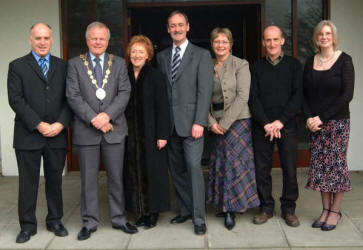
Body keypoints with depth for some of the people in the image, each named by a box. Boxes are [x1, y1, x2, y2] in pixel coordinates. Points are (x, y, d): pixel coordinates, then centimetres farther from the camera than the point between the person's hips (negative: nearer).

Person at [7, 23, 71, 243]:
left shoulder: (62, 66, 10)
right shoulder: (17, 66, 2)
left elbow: (69, 98, 5)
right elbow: (16, 100, -6)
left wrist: (61, 123, -10)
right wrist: (38, 125, -14)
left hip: (57, 135, 2)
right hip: (28, 135, -2)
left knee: (55, 180, 11)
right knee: (28, 182, 5)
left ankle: (55, 221, 25)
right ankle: (28, 225, 16)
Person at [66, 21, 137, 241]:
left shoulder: (119, 63, 8)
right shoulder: (75, 64, 4)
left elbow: (124, 93, -2)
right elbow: (73, 96, -5)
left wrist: (107, 115, -15)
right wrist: (93, 118, -15)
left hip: (114, 129, 1)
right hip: (86, 130, -1)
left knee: (116, 177, 9)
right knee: (88, 179, 7)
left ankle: (119, 218, 22)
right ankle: (90, 222, 19)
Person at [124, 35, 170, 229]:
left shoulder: (155, 76, -3)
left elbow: (162, 107, -7)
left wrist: (162, 134, -13)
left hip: (150, 133, -4)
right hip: (130, 134, 4)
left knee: (152, 171, 1)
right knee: (134, 172, 7)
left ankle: (153, 212, 12)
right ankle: (140, 212, 17)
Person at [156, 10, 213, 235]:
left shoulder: (201, 55, 1)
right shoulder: (162, 57, 14)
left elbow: (205, 91, -6)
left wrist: (199, 122, -15)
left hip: (190, 121, -4)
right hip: (169, 123, 5)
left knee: (194, 167, -9)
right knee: (177, 170, 9)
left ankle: (199, 219, -2)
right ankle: (185, 210, 22)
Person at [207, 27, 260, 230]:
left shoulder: (240, 65, -4)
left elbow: (242, 97, -12)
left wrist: (225, 122, -15)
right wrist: (211, 122, -6)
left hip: (238, 120, -4)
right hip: (217, 124, 5)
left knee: (234, 162, -4)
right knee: (220, 163, 7)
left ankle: (231, 209, 6)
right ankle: (224, 204, 19)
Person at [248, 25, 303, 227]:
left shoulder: (293, 65, 5)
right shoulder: (257, 67, 8)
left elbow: (298, 96, -3)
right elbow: (253, 98, 1)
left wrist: (280, 121, -12)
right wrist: (266, 123, -11)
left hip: (287, 125, -1)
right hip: (262, 127, 1)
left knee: (290, 169, 1)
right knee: (262, 169, 4)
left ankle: (289, 209, 16)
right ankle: (266, 208, 17)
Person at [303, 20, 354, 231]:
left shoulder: (344, 60, -4)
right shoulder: (310, 62, 9)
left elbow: (347, 94, -11)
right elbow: (305, 94, 9)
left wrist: (322, 117, -14)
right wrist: (309, 118, -6)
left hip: (337, 121, -4)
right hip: (314, 123, 4)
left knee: (336, 164, 0)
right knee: (320, 165, 6)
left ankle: (335, 211, 12)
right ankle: (325, 209, 17)